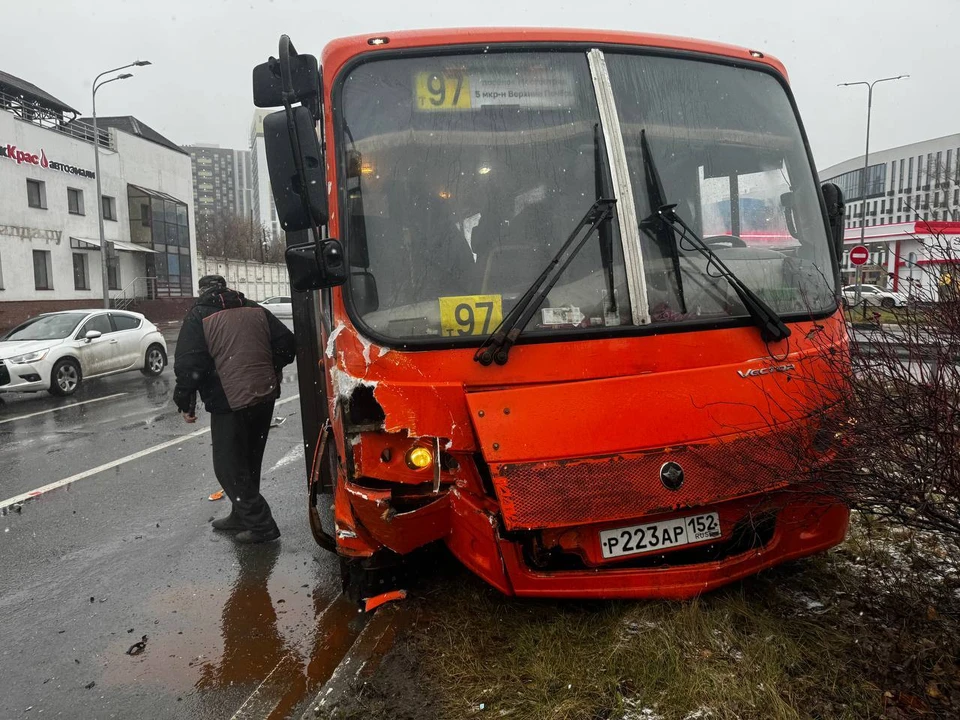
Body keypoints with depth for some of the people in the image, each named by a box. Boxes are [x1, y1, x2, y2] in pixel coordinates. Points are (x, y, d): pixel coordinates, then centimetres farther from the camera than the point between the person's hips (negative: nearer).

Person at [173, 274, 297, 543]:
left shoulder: (199, 316, -3)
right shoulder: (256, 310, 11)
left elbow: (188, 365, -11)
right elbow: (287, 344, 7)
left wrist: (185, 403, 1)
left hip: (231, 403, -6)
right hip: (265, 397, 6)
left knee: (228, 466, 4)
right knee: (248, 462, 19)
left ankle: (261, 524, 3)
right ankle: (241, 516, 31)